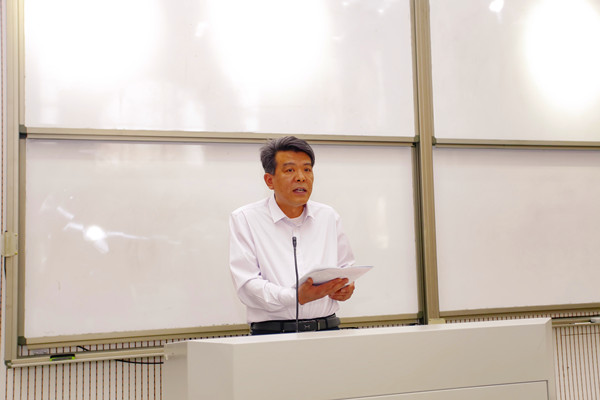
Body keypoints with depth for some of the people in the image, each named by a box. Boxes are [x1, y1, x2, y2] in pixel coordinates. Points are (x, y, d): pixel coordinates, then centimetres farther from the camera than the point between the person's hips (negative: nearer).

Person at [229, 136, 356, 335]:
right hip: (271, 332, -3)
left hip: (327, 329, 4)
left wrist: (347, 286, 2)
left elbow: (346, 266, 27)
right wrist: (297, 297, -20)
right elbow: (247, 285, -6)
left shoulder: (329, 217, 19)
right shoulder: (244, 219, 4)